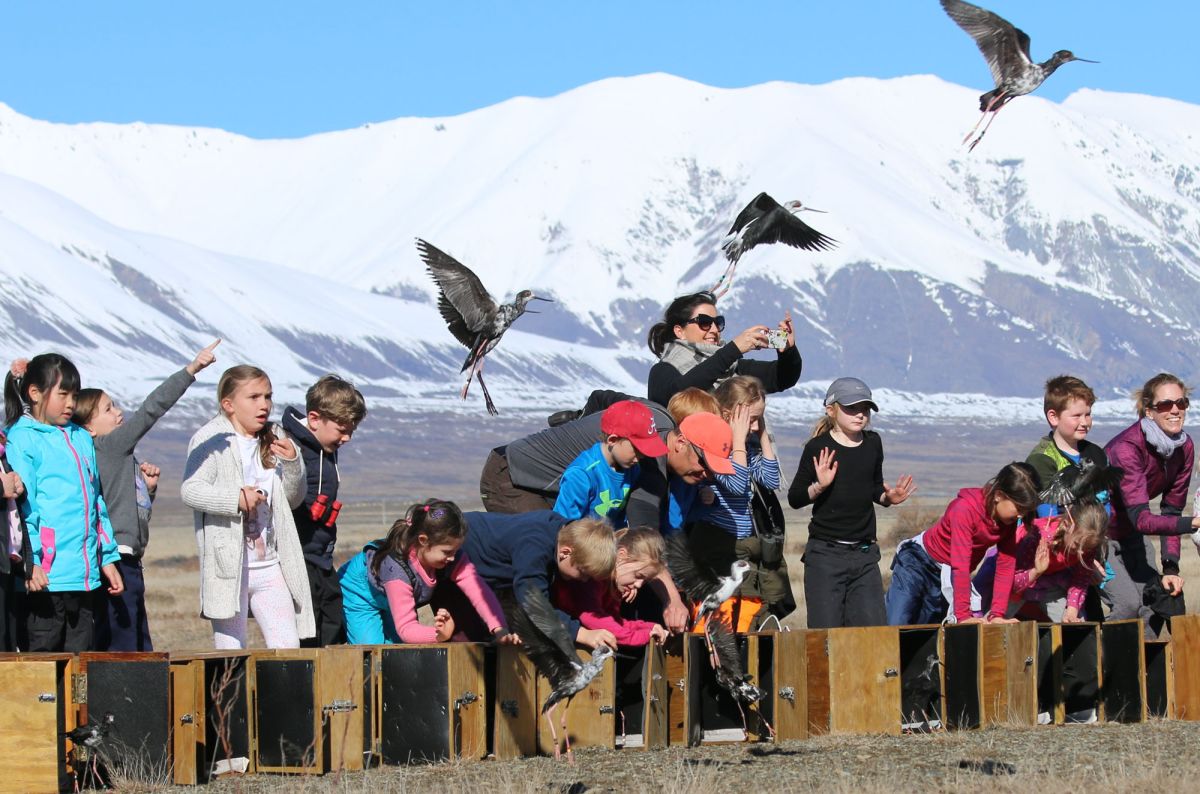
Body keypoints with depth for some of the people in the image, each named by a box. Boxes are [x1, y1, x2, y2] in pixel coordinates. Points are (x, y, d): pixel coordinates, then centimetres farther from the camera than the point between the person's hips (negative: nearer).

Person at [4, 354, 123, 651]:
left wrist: (108, 558, 18)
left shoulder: (81, 438, 17)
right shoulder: (21, 439, -3)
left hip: (85, 576, 6)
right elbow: (22, 502, -11)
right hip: (46, 575, -6)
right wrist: (31, 560, -20)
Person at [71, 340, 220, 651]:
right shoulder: (107, 448, -10)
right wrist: (192, 369, -20)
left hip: (129, 562, 10)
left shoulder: (120, 454, 18)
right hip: (116, 560, -10)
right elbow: (150, 410, -17)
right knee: (121, 649, -10)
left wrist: (148, 486, 6)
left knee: (142, 650, 12)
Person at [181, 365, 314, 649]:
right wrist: (236, 499, -29)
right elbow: (190, 490, -17)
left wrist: (292, 464, -2)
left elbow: (293, 499, 17)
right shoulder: (211, 440, -5)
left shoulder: (274, 440, 13)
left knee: (288, 647, -4)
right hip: (227, 567, -5)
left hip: (270, 567, 5)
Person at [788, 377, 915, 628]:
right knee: (826, 632, -4)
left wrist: (889, 497, 0)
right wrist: (819, 486, -22)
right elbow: (794, 498, -3)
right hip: (825, 553, -4)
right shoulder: (819, 448, -7)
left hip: (865, 553, 4)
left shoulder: (872, 444, 7)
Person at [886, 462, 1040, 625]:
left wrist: (997, 614, -22)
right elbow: (960, 564, -34)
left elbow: (1005, 566, -11)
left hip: (947, 578, 6)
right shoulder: (965, 509, -31)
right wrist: (963, 616, -38)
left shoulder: (1009, 520, -11)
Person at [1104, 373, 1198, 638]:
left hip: (1131, 536, 7)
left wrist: (1170, 569, -12)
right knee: (1127, 603, -22)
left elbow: (1171, 511, -3)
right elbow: (1141, 519, -39)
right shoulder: (1127, 448, -32)